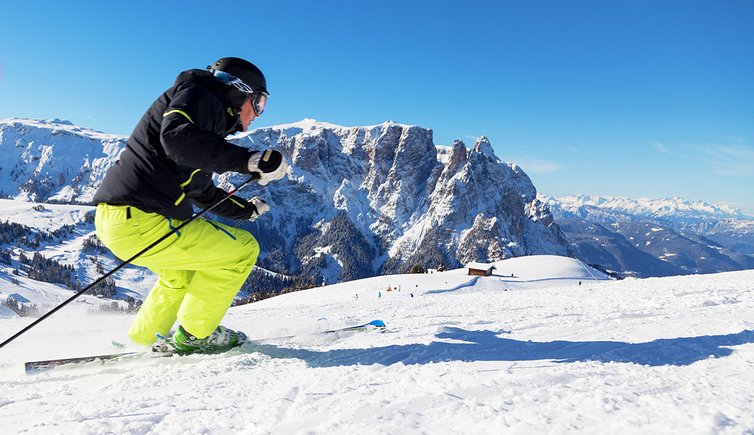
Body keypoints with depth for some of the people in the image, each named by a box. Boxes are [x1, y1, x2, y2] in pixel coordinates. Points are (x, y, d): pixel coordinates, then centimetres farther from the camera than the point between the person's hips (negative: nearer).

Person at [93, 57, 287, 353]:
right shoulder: (197, 95, -3)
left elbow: (203, 193, 33)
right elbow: (176, 136, -28)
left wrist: (245, 209, 42)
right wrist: (249, 159, -31)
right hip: (139, 220, -11)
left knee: (184, 273, 33)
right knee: (242, 249, -3)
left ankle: (143, 338, 40)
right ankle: (193, 335, 8)